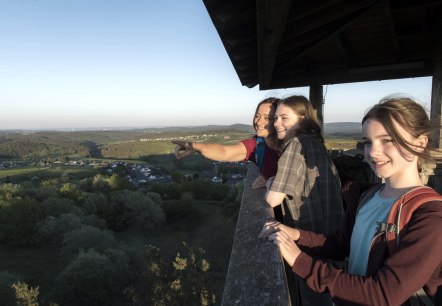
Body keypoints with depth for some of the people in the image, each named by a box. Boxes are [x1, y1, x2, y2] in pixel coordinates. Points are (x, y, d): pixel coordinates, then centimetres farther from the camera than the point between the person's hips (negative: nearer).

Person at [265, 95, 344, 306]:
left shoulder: (297, 144, -20)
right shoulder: (314, 142, 9)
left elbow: (273, 199, -25)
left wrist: (271, 184, -4)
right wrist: (273, 180, 10)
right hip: (329, 232, 9)